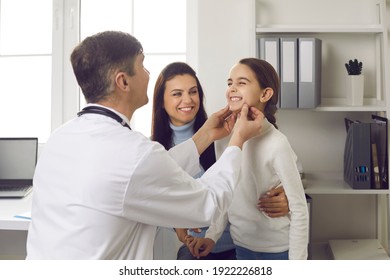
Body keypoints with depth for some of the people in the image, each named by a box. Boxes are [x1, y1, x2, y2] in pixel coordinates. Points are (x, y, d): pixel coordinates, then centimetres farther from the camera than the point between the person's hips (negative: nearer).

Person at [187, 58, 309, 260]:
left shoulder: (276, 144, -21)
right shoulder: (225, 137, -4)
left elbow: (299, 210, -16)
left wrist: (297, 268, -14)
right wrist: (212, 236, 1)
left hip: (277, 250, -5)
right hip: (241, 246, 5)